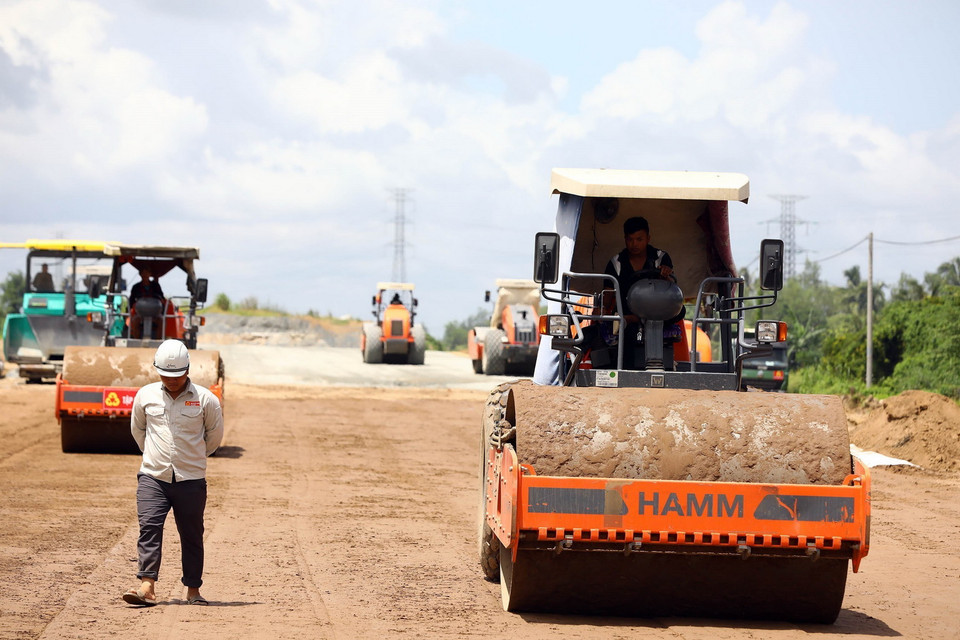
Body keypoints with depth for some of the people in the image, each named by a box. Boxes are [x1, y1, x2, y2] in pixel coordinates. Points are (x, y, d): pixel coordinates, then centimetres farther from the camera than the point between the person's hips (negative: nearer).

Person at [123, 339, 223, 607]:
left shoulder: (205, 399, -2)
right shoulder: (146, 396, 3)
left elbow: (214, 435, 13)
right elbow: (137, 429, 21)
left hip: (191, 481, -1)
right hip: (152, 477, 1)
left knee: (192, 535, 5)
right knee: (149, 528, -13)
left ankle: (193, 590, 15)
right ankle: (147, 587, -18)